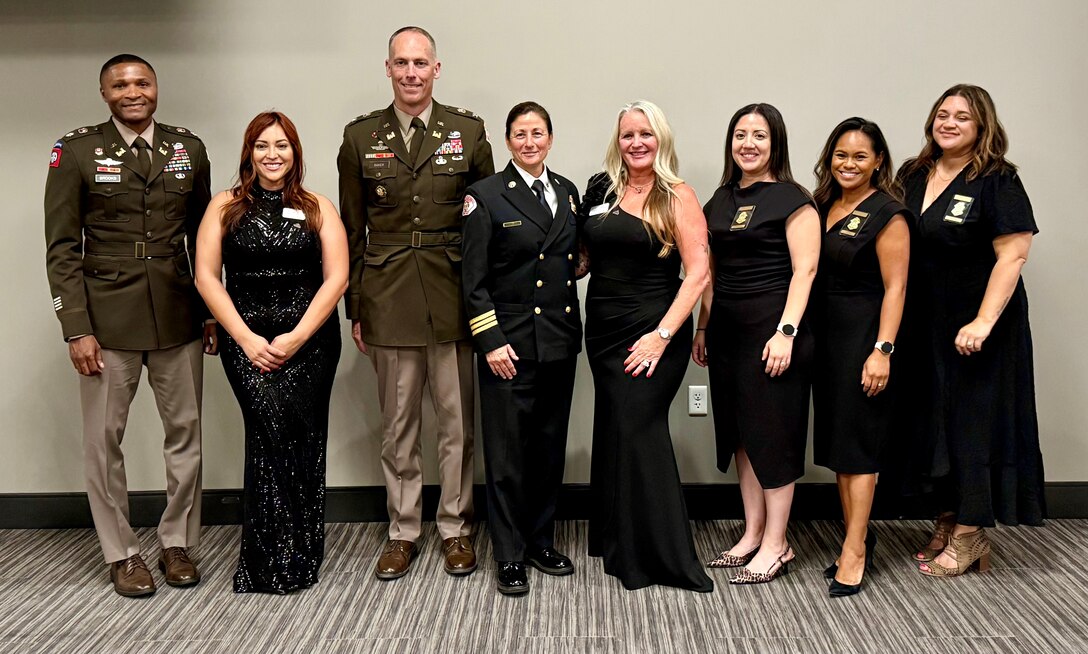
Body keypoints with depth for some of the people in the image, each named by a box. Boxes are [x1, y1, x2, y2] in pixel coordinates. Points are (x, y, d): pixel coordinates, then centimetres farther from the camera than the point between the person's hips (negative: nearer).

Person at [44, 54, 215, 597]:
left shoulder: (189, 149, 7)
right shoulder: (76, 151, -1)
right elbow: (62, 248, -3)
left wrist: (213, 313, 9)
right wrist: (76, 329, -9)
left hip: (179, 318, 3)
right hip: (107, 320, -2)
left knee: (185, 433, 8)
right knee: (103, 441, 4)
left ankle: (177, 543, 25)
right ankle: (121, 553, 21)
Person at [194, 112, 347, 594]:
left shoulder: (318, 209, 9)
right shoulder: (225, 207, 10)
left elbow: (336, 277, 1)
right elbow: (206, 275, 3)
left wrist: (296, 337, -9)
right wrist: (247, 339, -7)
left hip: (310, 341, 1)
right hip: (247, 342, 0)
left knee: (301, 438, -5)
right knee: (273, 425, -16)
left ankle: (300, 556, 10)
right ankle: (274, 561, -2)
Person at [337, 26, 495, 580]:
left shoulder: (468, 132, 3)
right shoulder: (360, 137, 6)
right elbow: (352, 229, 9)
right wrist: (355, 307, 6)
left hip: (453, 296, -1)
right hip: (389, 300, 1)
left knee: (457, 423, 7)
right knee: (397, 425, 9)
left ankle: (455, 529, 22)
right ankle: (402, 531, 23)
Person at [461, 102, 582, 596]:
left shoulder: (567, 192, 12)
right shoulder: (487, 195, -4)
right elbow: (474, 279, -7)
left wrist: (575, 329, 9)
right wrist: (491, 341, -13)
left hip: (560, 341, 5)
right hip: (510, 341, -5)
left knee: (551, 445, 12)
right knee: (508, 450, 0)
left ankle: (541, 540, 26)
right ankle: (509, 555, 12)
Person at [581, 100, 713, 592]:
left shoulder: (677, 197, -5)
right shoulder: (600, 190, 9)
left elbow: (698, 273, -11)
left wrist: (663, 335, -18)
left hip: (651, 335, -5)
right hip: (603, 331, 5)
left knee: (636, 431, -5)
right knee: (615, 432, 11)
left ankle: (660, 557, 8)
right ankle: (618, 540, 26)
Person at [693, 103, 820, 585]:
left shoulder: (792, 199, -6)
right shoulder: (720, 200, 14)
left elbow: (804, 271, -12)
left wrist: (786, 331, -19)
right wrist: (703, 328, 14)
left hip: (771, 329, -7)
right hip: (727, 330, 7)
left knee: (772, 433, -1)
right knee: (738, 432, 11)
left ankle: (775, 546, 9)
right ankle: (752, 534, 22)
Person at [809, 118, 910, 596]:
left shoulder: (887, 214, -9)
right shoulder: (822, 205, 11)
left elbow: (894, 288, -13)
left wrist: (882, 350, -19)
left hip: (862, 337, -7)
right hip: (824, 336, 7)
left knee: (857, 441, -4)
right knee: (834, 437, 12)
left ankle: (854, 551, 3)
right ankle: (857, 533, 24)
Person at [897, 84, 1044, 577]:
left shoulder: (998, 182, -9)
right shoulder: (912, 176, 9)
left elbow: (1013, 254, -16)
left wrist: (983, 323, -23)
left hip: (976, 328, -6)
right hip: (925, 327, 6)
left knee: (973, 422, 1)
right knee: (934, 421, 11)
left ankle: (969, 535, 12)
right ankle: (948, 521, 24)